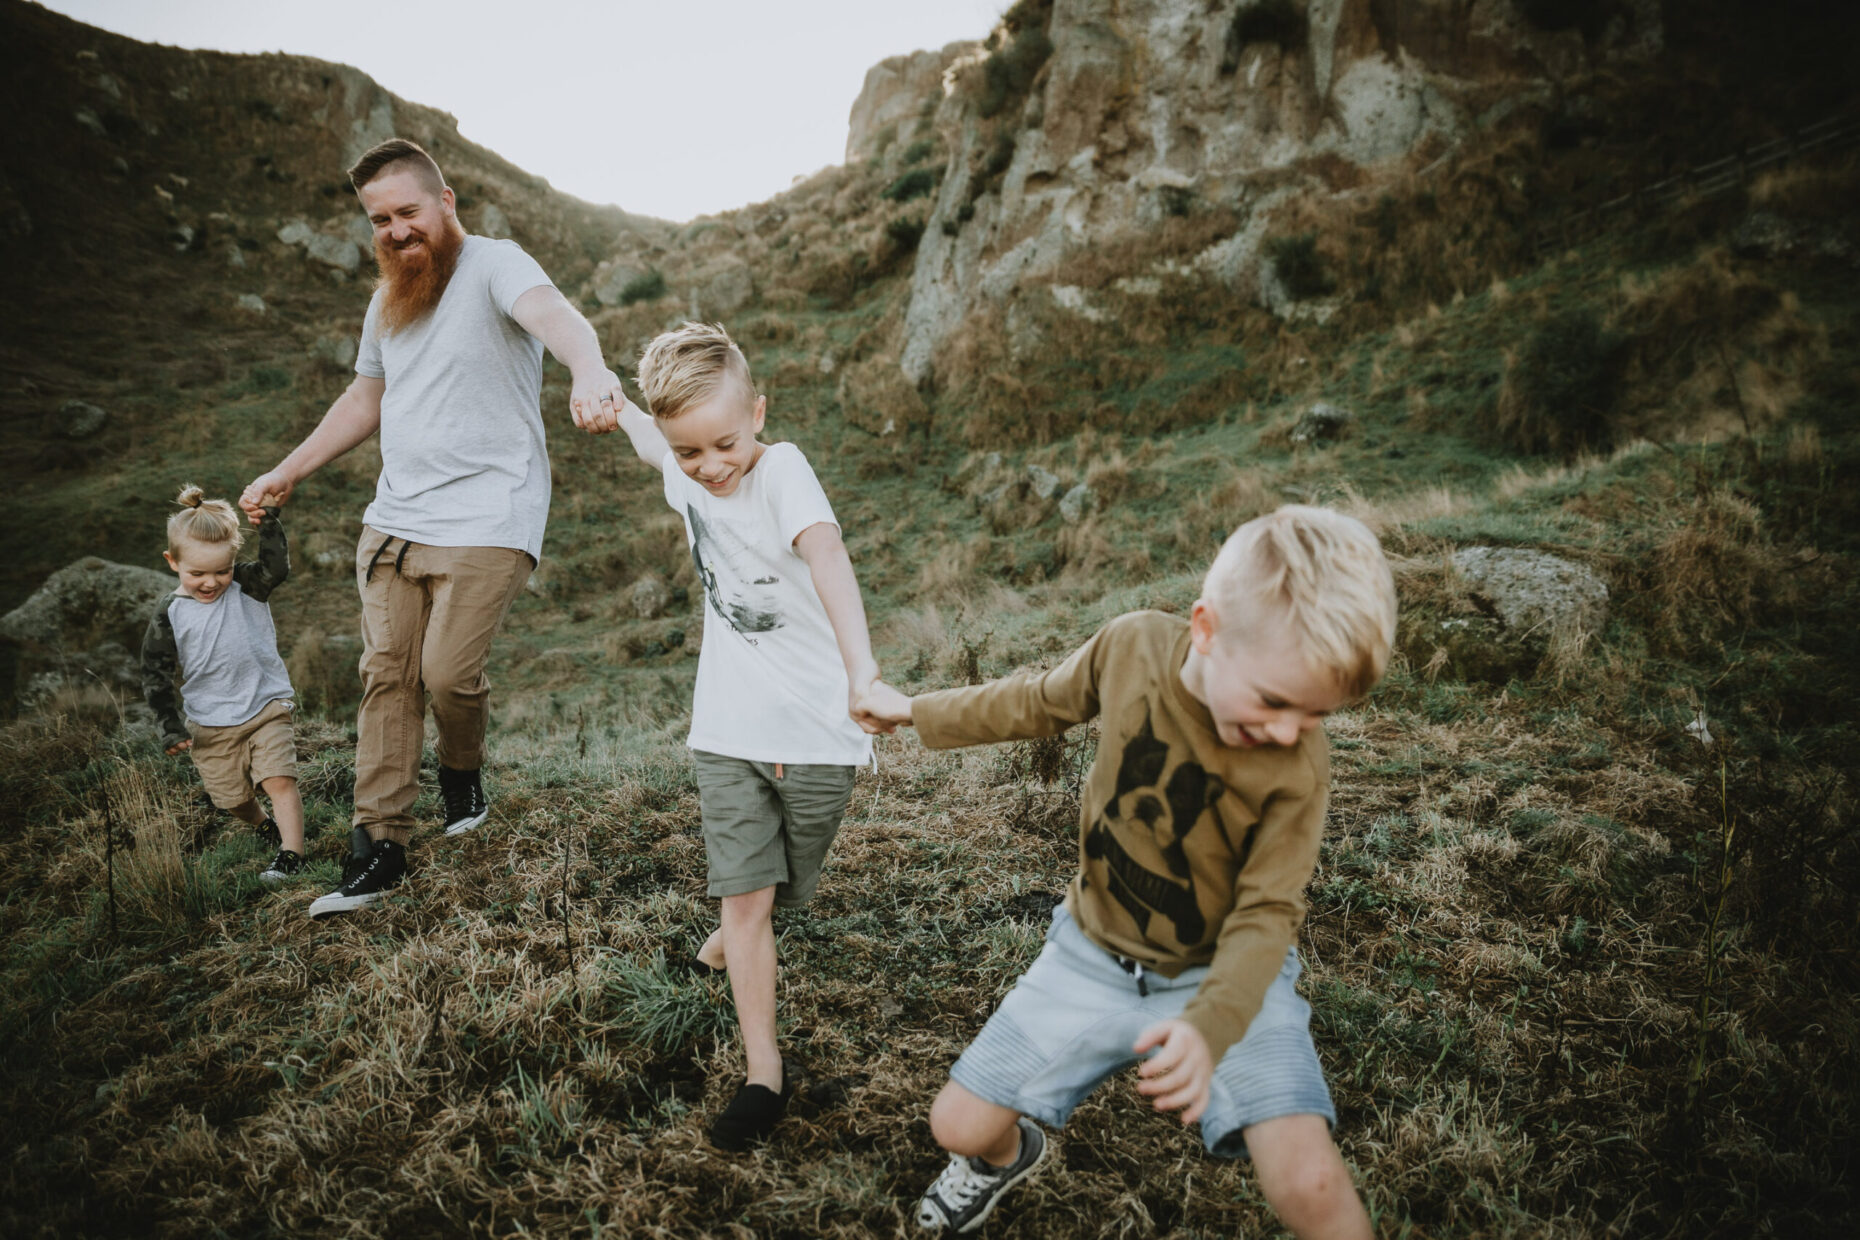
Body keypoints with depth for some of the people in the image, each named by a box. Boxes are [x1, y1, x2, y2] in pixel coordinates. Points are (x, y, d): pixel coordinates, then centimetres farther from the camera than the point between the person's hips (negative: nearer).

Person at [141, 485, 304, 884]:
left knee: (280, 779, -15)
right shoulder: (169, 617, -4)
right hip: (210, 724, 1)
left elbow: (276, 568, -23)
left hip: (266, 708, -1)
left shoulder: (246, 588, -3)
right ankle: (264, 825, 38)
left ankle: (291, 853, -13)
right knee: (234, 797, 9)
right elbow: (156, 676, 0)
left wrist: (268, 523, -30)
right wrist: (170, 726, -4)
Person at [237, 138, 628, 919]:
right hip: (392, 522, 7)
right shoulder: (388, 300, 18)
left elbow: (550, 313, -31)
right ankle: (378, 849, 9)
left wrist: (589, 370, -54)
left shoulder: (493, 266, -7)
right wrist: (286, 474, 30)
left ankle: (463, 771, 21)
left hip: (486, 523, -7)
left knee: (449, 673, -13)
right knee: (386, 677, 2)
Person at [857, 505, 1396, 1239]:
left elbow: (1267, 912, -18)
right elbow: (1041, 704, 3)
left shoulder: (1299, 769, -23)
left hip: (1221, 974, -2)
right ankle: (1006, 1157, 39)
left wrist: (1211, 1027, -36)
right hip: (1094, 956, 3)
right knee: (960, 1124, 1)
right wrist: (920, 713, 12)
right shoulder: (1131, 646, -17)